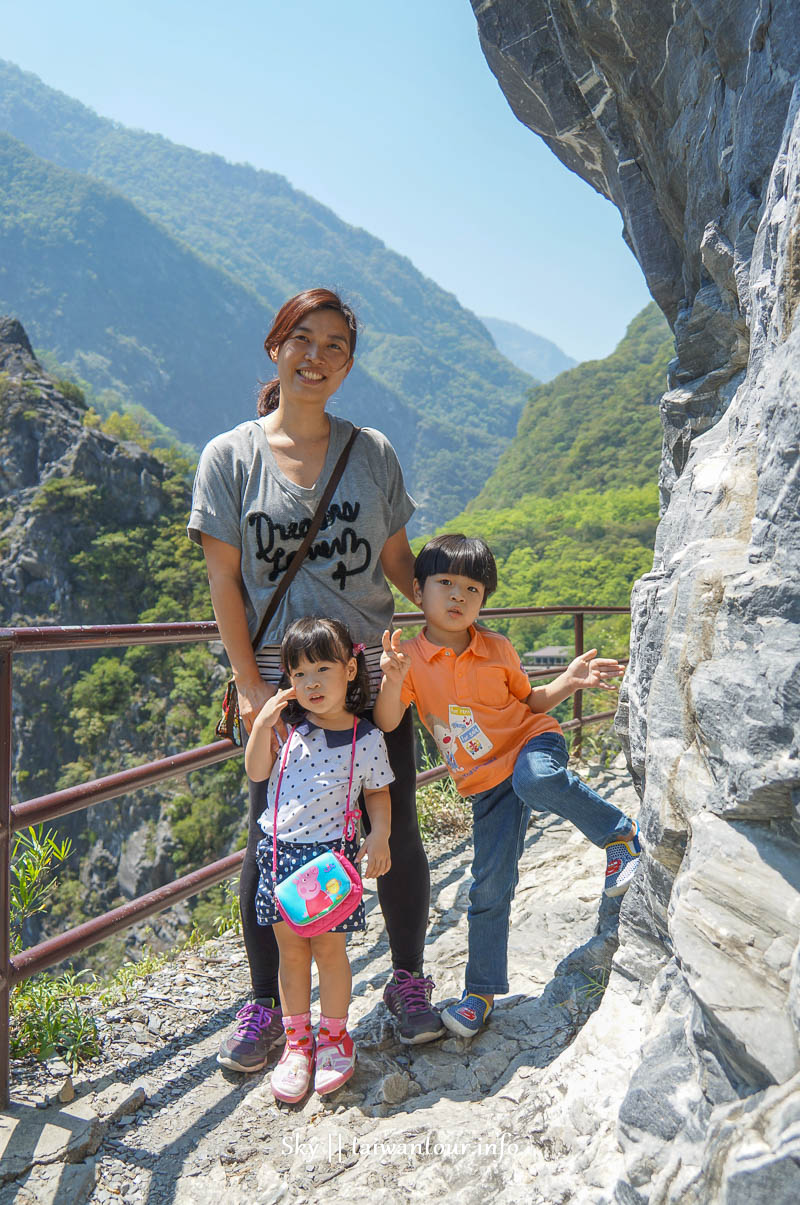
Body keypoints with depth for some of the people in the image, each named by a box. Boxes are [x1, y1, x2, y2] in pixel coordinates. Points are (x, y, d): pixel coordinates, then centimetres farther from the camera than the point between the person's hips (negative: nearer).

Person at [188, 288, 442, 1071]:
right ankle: (264, 1006, 27)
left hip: (372, 675, 2)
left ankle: (408, 982, 30)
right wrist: (248, 682, -8)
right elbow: (224, 581, -2)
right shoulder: (230, 456, 1)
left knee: (395, 836, 6)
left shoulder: (372, 451, 6)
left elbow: (397, 561, 10)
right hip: (279, 682, -1)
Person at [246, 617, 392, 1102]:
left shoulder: (366, 739, -6)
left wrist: (380, 835, -11)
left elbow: (378, 792, 4)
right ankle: (298, 1041, 28)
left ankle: (334, 1037, 27)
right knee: (290, 950, 12)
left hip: (331, 854, -3)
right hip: (280, 851, 3)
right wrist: (261, 727, -8)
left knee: (329, 948, 6)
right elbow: (257, 772, 6)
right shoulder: (290, 729, 0)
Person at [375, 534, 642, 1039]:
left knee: (536, 781, -39)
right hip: (487, 783, 1)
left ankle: (619, 832, -14)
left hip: (532, 742, -1)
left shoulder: (497, 649, -3)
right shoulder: (410, 657, -6)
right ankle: (482, 991, 23)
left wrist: (568, 682, -5)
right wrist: (392, 680, -35)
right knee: (490, 886, 3)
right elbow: (386, 724, -16)